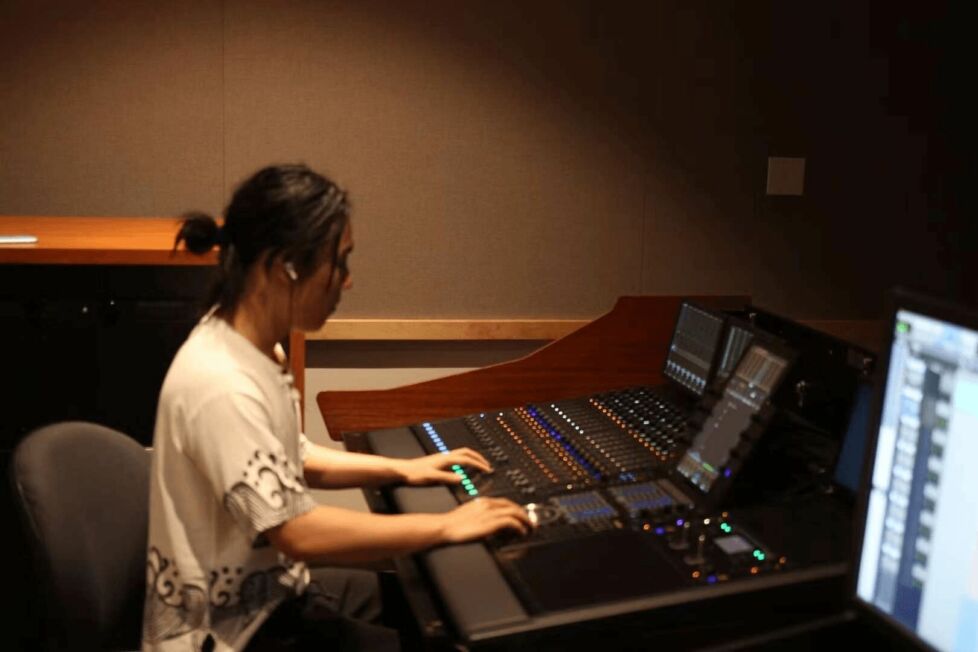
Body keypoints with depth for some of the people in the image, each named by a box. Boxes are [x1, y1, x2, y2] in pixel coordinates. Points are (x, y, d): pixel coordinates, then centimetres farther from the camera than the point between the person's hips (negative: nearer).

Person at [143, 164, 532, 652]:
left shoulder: (254, 347, 1)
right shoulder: (221, 386, -29)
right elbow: (299, 533, -30)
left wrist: (401, 470, 8)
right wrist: (448, 527, -25)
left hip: (265, 589, 9)